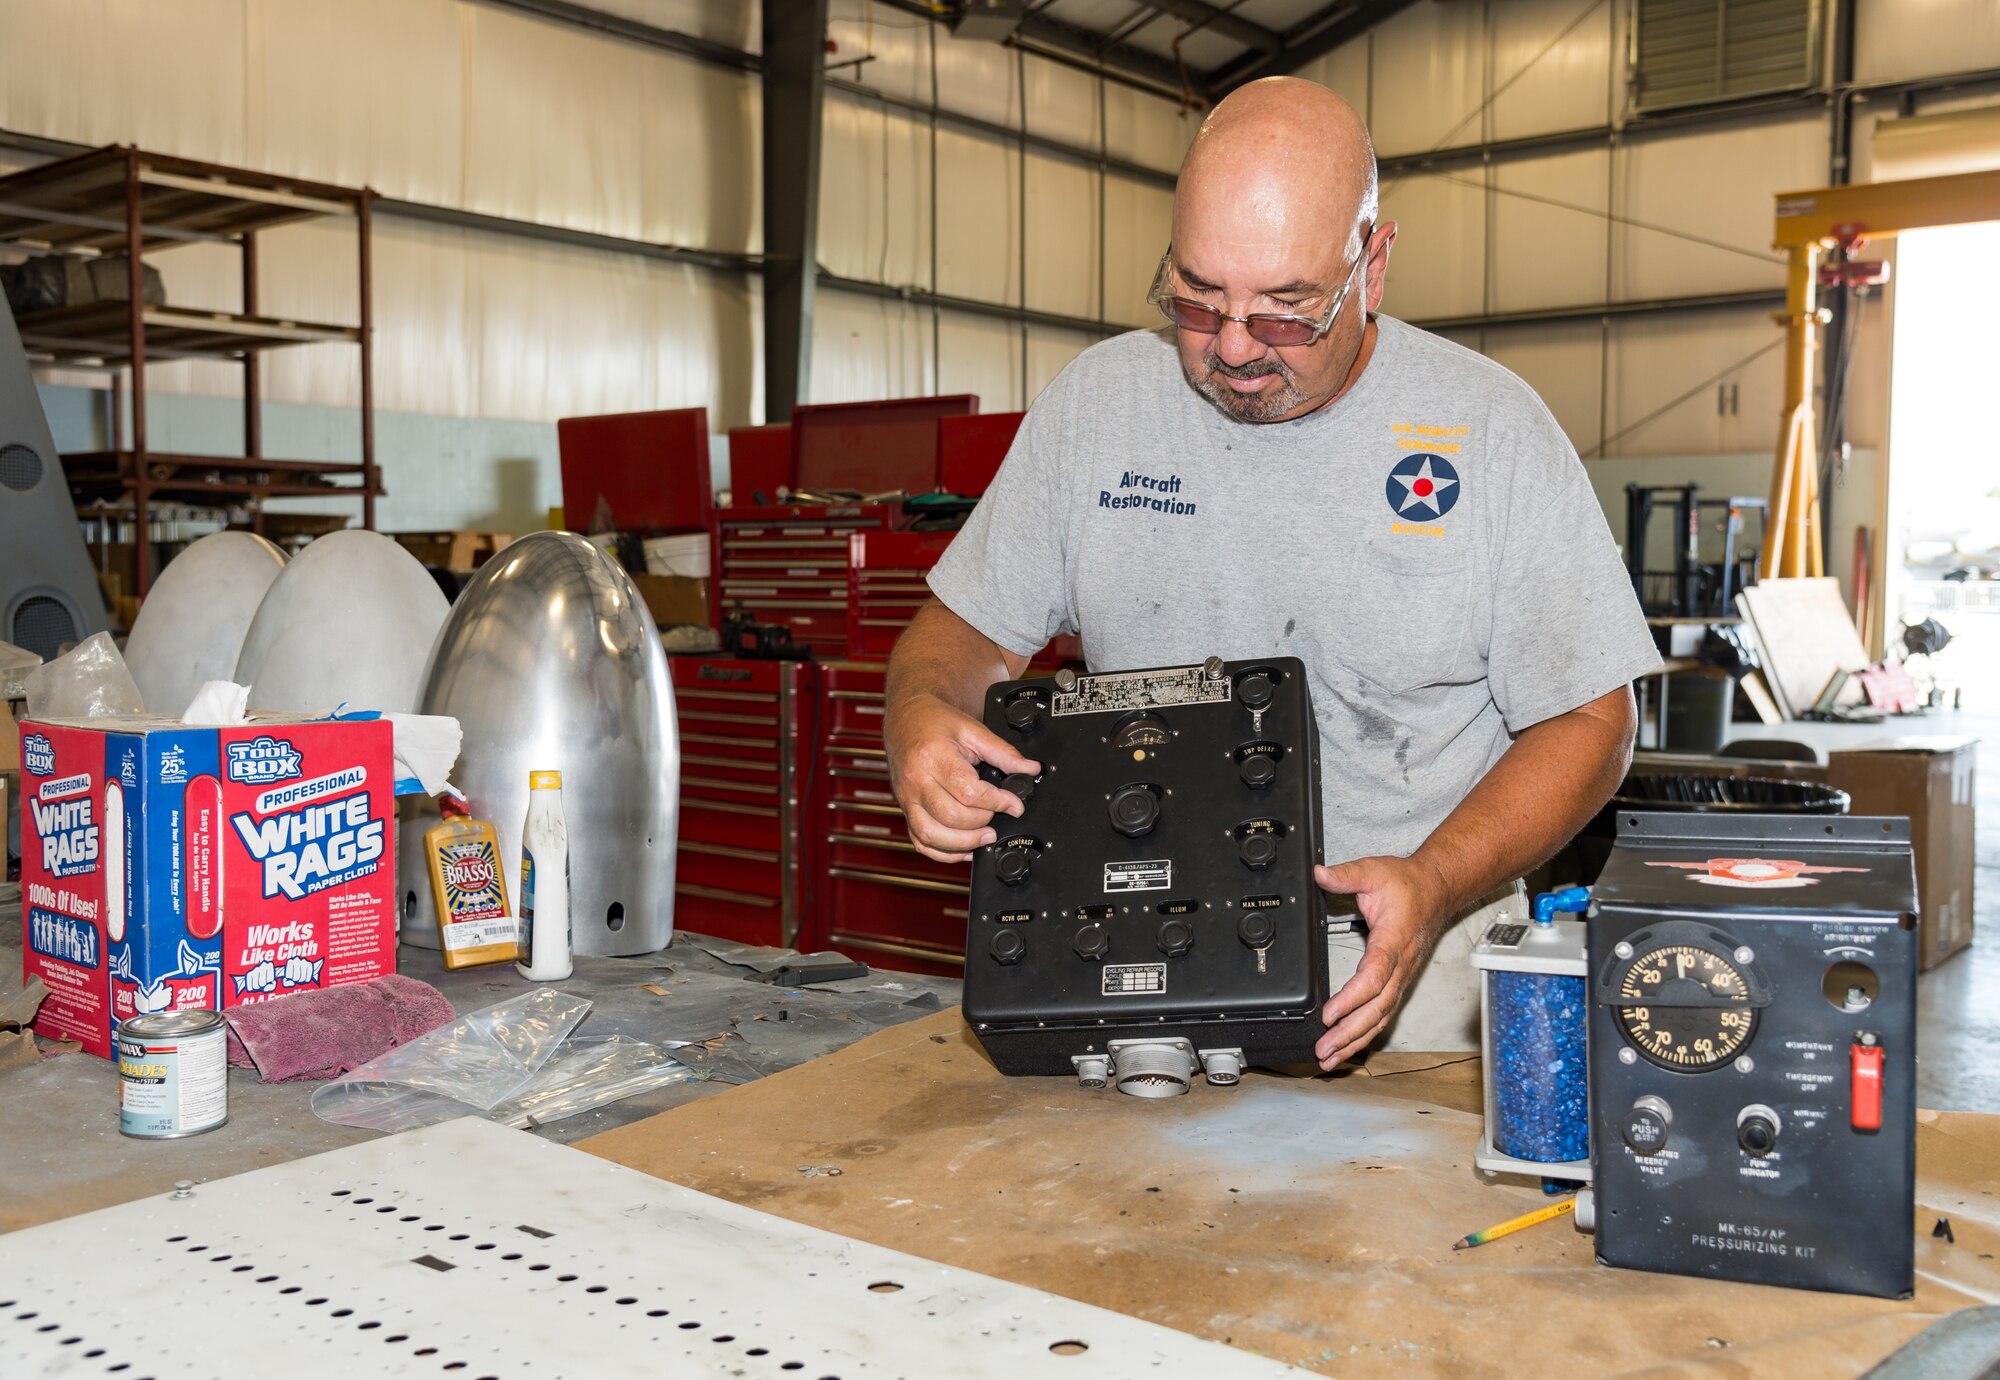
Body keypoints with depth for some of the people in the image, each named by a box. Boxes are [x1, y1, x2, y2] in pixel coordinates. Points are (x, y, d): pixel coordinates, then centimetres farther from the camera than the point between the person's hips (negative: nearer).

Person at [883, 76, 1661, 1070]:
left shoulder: (1492, 430, -4)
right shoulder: (1094, 399, 3)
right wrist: (921, 719, -14)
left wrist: (1437, 885, -16)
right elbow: (968, 628, 10)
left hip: (1412, 956, -1)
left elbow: (1585, 721, 0)